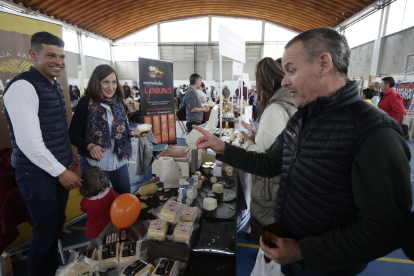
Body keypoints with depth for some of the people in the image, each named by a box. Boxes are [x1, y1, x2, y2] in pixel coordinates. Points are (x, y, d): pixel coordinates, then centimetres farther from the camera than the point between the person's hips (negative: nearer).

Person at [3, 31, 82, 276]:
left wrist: (69, 157, 13)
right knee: (46, 231, 7)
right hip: (38, 174, -8)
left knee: (57, 224, 22)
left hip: (59, 169, 9)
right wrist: (60, 171, -18)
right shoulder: (23, 86, -19)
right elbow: (28, 141, -24)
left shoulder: (56, 85, 10)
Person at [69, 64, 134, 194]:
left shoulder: (119, 103, 4)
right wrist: (90, 146, -30)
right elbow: (73, 135, -12)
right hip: (94, 163, -5)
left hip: (119, 161, 5)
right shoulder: (86, 103, -12)